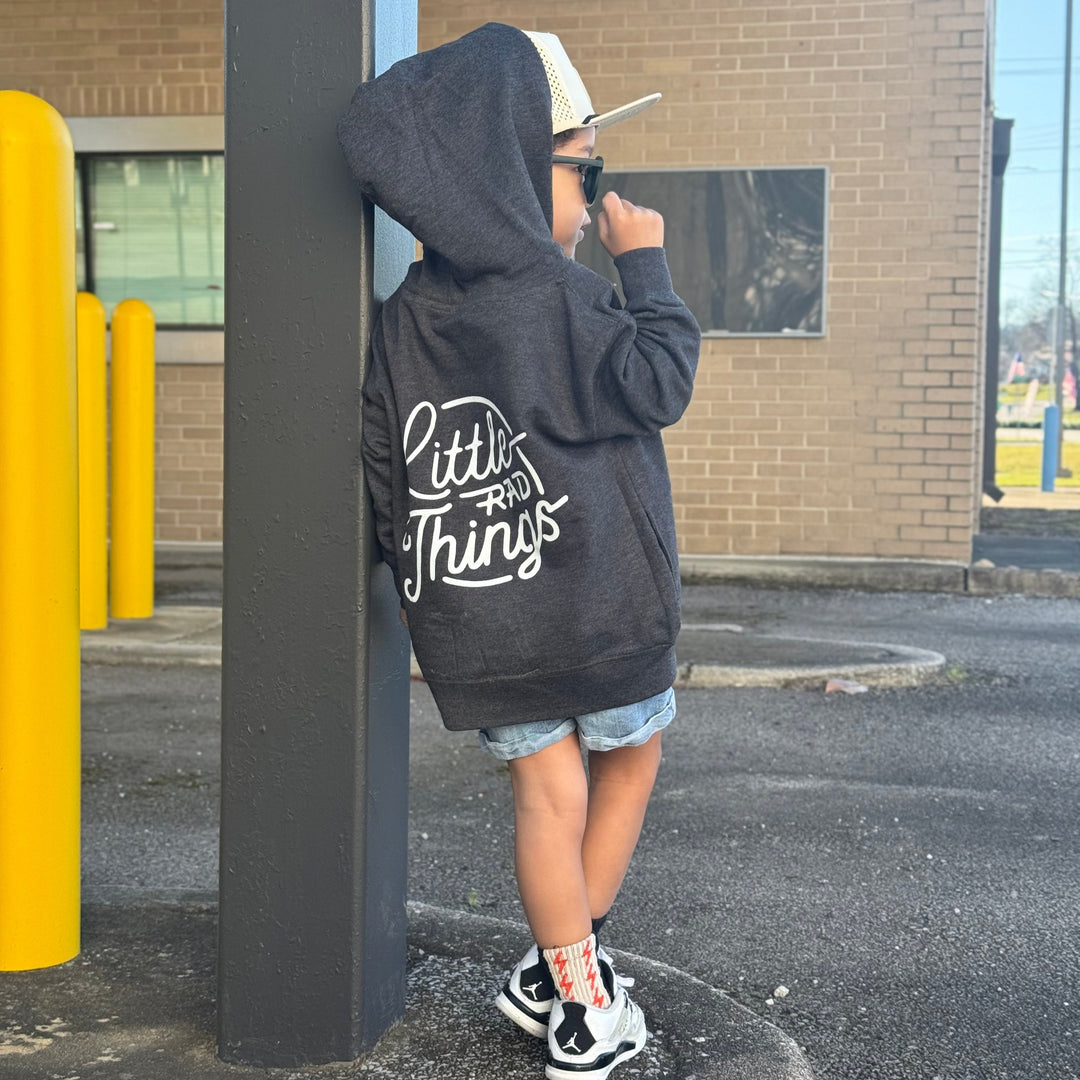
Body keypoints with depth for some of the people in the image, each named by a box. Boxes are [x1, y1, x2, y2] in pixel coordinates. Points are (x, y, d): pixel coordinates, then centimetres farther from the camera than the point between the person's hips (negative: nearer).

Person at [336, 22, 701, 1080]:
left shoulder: (402, 317, 5)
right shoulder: (551, 290, -15)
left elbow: (384, 472, 8)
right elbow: (657, 386, -13)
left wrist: (422, 580, 19)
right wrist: (645, 264, -3)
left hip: (474, 608, 5)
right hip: (596, 596, -5)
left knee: (547, 791, 13)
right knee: (630, 755, 17)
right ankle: (572, 989, 21)